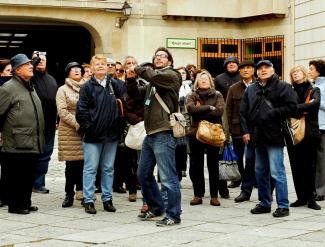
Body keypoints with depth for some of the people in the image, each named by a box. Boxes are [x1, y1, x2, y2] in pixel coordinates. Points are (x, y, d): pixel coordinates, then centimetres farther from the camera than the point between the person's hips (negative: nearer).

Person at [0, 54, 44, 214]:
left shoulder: (30, 87, 19)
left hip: (33, 145, 8)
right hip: (17, 145, -8)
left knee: (29, 176, 13)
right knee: (16, 176, -1)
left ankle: (25, 203, 23)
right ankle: (15, 205, 8)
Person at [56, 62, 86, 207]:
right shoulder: (63, 90, 6)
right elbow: (62, 111, -4)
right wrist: (77, 124, -14)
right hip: (69, 131, -2)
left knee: (84, 162, -3)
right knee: (71, 164, -1)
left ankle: (82, 193, 4)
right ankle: (69, 195, 7)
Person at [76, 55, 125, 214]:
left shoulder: (114, 85, 6)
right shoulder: (87, 87, -2)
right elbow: (81, 110, -5)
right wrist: (86, 127, -9)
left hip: (111, 134, 3)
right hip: (93, 135, -3)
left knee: (108, 168, 10)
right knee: (90, 168, 0)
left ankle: (107, 199, 19)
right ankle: (88, 201, 5)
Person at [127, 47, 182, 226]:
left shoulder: (171, 75, -3)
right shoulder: (152, 82, 22)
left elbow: (154, 75, -23)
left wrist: (137, 69, -7)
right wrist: (131, 79, 7)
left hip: (163, 134, -9)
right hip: (150, 134, 9)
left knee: (168, 177, -6)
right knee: (143, 174, 17)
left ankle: (173, 215, 0)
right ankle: (156, 208, 30)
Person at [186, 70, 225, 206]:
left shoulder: (217, 95, 6)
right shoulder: (192, 96, 7)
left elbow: (219, 111, -12)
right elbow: (191, 109, -14)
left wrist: (200, 110, -10)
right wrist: (209, 108, -14)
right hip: (195, 133, 1)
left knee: (213, 165, 4)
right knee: (196, 166, 4)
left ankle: (214, 195, 10)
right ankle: (198, 194, 13)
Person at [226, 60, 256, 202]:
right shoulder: (234, 89, 8)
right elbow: (228, 109, 8)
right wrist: (230, 128, 2)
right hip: (238, 128, 3)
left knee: (250, 158, -9)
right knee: (239, 157, 13)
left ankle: (246, 190, -4)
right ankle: (241, 178, 32)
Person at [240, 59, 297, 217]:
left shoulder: (283, 87, -2)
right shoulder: (251, 90, 15)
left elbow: (291, 107, -12)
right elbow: (243, 111, 14)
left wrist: (271, 115, -13)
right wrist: (246, 131, 4)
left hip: (274, 136, -7)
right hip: (258, 136, 7)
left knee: (277, 172, -9)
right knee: (260, 172, 14)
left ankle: (283, 206, -2)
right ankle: (264, 203, 25)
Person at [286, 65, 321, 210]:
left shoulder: (313, 90, 7)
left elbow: (315, 103, -13)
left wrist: (296, 108, -16)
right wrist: (303, 110, -14)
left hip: (309, 133, -2)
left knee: (309, 166, -1)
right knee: (296, 167, 3)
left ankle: (310, 198, 4)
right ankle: (301, 197, 11)